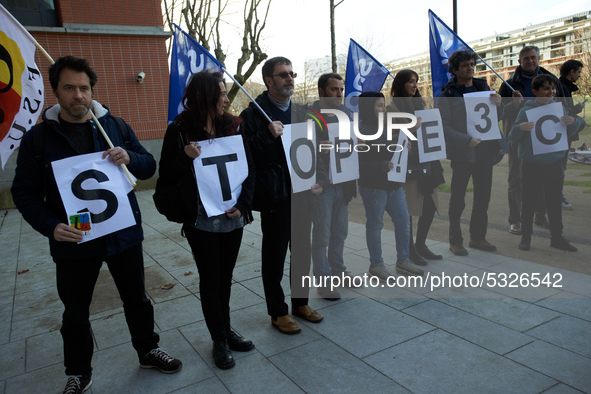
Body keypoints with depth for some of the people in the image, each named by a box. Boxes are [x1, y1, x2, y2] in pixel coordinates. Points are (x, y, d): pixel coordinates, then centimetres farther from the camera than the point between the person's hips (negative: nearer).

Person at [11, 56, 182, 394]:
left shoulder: (114, 125, 1)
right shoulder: (38, 138, -3)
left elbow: (149, 167, 3)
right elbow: (25, 193, -3)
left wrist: (130, 158, -20)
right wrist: (51, 226, -21)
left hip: (123, 235, 1)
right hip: (73, 242, -1)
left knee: (137, 299, 16)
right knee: (76, 313, 15)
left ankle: (148, 350, 39)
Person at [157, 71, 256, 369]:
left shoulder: (232, 126, 3)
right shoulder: (179, 130, -7)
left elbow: (249, 168, 2)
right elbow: (166, 177, -4)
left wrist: (242, 204, -10)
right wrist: (185, 158, -22)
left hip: (232, 218, 4)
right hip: (201, 221, -3)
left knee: (225, 277, 17)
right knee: (210, 280, 8)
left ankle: (226, 331, 34)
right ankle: (219, 341, 24)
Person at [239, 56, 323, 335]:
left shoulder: (301, 113, 11)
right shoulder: (253, 114, -8)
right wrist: (268, 135, -26)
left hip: (303, 194, 6)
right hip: (275, 197, -6)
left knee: (303, 252, 17)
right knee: (274, 257, 7)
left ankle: (300, 302, 37)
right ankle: (278, 313, 24)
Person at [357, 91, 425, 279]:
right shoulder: (362, 132, -12)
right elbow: (359, 163, -19)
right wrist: (382, 166, -28)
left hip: (393, 184, 8)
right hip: (373, 186, -8)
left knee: (403, 222, 10)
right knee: (375, 225, 4)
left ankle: (402, 261, 25)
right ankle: (376, 264, 19)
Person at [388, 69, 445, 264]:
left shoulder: (419, 104, 18)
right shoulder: (393, 107, -4)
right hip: (407, 162, -7)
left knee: (430, 204, 8)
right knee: (408, 206, 0)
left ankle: (420, 244, 23)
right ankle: (410, 249, 14)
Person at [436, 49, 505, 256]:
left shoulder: (483, 88, 13)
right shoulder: (447, 95, -4)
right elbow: (445, 128, -11)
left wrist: (498, 105, -5)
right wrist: (466, 140, -23)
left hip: (485, 151, 6)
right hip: (461, 154, -5)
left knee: (483, 197, 12)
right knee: (458, 199, 2)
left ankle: (478, 237, 26)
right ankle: (455, 241, 14)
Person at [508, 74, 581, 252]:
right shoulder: (526, 111, -4)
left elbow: (568, 133, 16)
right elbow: (513, 139, -5)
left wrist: (573, 122, -5)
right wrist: (520, 128, -26)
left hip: (554, 164, 3)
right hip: (531, 165, -3)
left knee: (554, 202, 10)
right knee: (528, 202, 4)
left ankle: (557, 237, 21)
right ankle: (526, 237, 15)